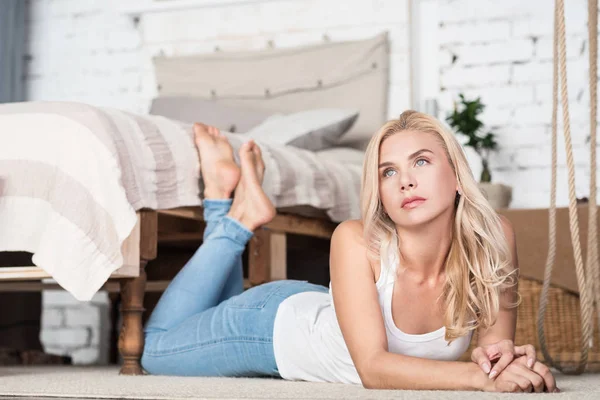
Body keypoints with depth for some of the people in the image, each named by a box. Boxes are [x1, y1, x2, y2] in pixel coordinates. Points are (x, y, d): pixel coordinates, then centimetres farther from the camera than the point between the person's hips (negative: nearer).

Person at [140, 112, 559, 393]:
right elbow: (373, 367, -41)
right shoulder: (357, 242, -38)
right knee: (157, 348, 23)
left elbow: (496, 335, -16)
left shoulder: (494, 237, -29)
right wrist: (482, 377, -53)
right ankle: (238, 217, 23)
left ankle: (226, 205, 33)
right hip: (280, 322, -4)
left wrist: (499, 351, -40)